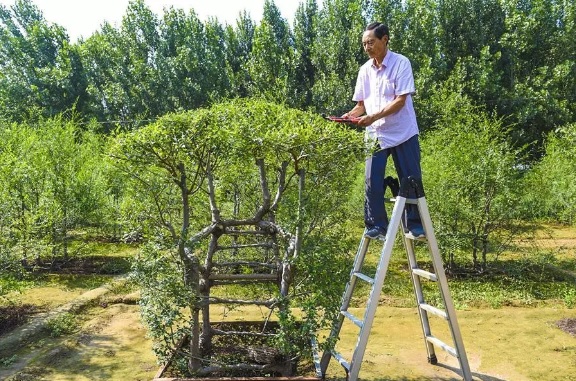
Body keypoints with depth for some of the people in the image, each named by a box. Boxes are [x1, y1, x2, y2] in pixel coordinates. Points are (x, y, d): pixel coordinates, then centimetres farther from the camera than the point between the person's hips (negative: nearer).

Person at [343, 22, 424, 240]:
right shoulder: (365, 70, 8)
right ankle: (376, 226, 8)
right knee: (373, 182, -4)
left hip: (403, 133, -4)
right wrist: (351, 115, -9)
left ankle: (415, 225, 17)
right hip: (375, 135, 4)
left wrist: (373, 117, -25)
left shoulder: (401, 63, -8)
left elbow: (400, 101, -16)